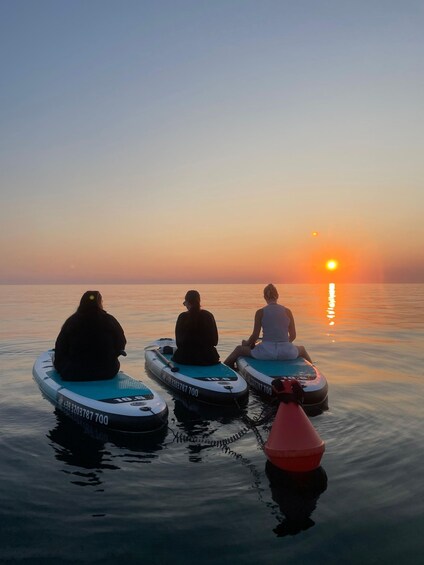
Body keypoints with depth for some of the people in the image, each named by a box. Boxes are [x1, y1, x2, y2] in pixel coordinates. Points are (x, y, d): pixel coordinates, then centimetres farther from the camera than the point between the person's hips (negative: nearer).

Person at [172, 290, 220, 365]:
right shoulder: (209, 316, -2)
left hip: (185, 357, -1)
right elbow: (215, 341, 3)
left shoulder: (182, 317, -8)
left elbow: (178, 342, -2)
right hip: (208, 357, 2)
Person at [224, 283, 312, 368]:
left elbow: (255, 335, -3)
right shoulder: (287, 311, 3)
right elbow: (293, 336, 8)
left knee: (239, 349, 23)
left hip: (266, 352, -2)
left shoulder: (260, 312, -3)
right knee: (302, 349, 37)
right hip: (286, 353, 2)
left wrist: (247, 343, 18)